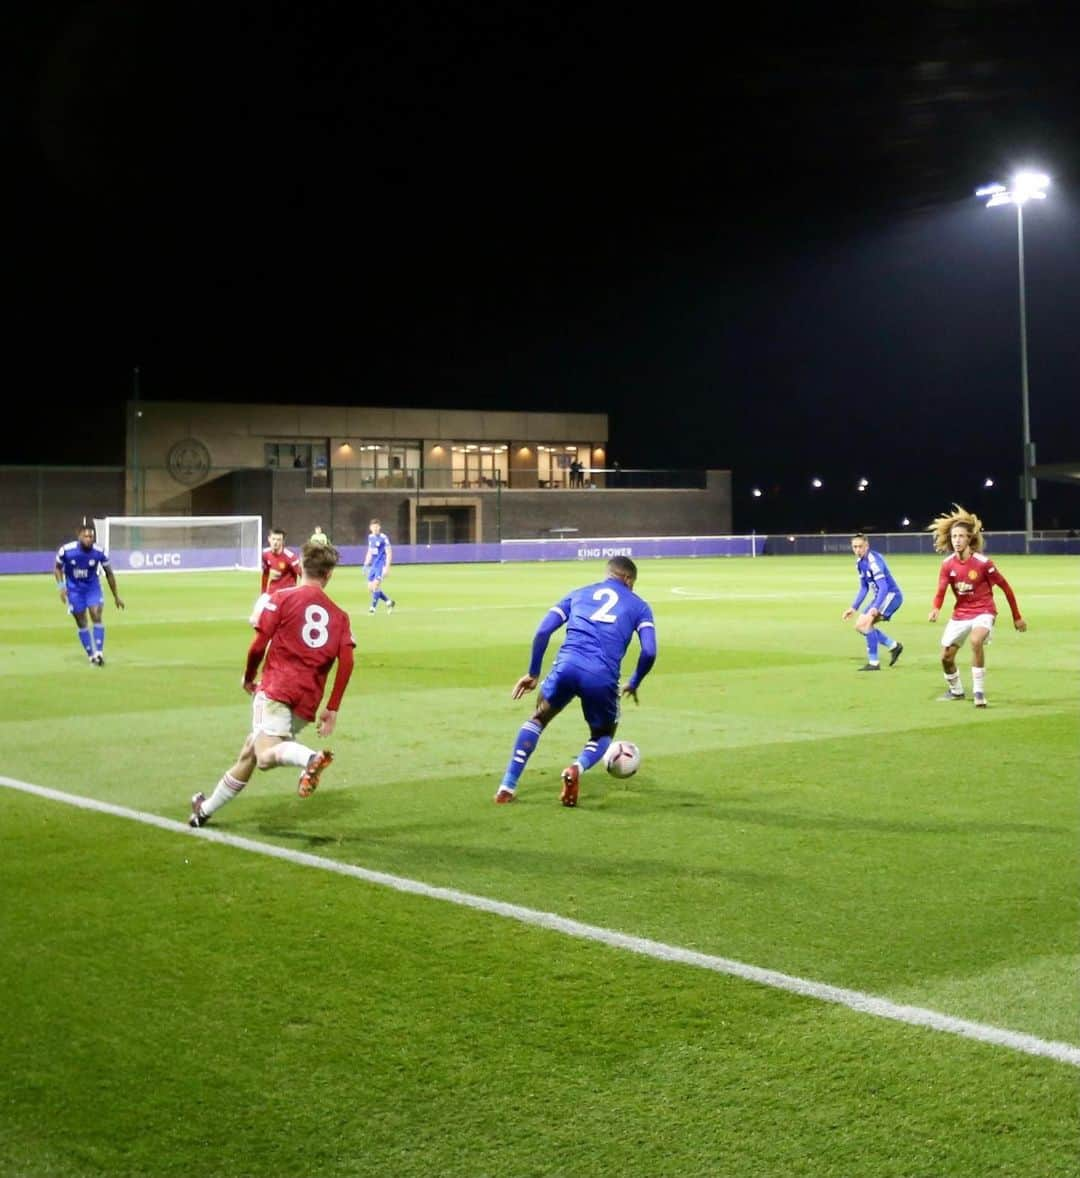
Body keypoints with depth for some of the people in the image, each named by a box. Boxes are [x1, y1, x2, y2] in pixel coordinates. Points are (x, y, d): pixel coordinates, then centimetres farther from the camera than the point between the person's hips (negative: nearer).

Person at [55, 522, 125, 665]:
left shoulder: (99, 552, -19)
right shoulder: (66, 550, -22)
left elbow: (109, 574, -4)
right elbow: (58, 568, -2)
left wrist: (116, 596, 2)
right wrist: (61, 586, -17)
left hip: (93, 587, 0)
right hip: (74, 589, 0)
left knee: (96, 616, -16)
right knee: (81, 623, 2)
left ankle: (99, 652, -10)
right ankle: (91, 655, 13)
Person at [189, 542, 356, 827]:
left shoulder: (282, 598, 4)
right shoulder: (339, 615, 14)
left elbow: (258, 645, -2)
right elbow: (346, 662, 1)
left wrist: (249, 676, 17)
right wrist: (332, 709, 4)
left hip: (276, 688, -5)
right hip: (308, 700, 5)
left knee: (266, 755, -21)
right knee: (248, 752, 19)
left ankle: (310, 757, -50)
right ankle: (207, 810, 32)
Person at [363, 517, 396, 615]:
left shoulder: (384, 538, -12)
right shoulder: (370, 537, 9)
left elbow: (389, 553, -12)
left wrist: (387, 567, -18)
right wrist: (366, 564, 16)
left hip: (381, 565, -8)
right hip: (373, 565, 8)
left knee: (376, 585, -15)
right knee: (370, 587, 6)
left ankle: (373, 607, -3)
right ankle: (389, 601, 20)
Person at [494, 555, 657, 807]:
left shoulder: (579, 593, 26)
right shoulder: (639, 606, 21)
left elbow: (542, 632, 15)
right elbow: (649, 652, 7)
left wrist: (533, 673, 23)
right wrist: (633, 684, 23)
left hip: (567, 666, 1)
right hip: (603, 677, -1)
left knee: (538, 718, 28)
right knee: (603, 736, 25)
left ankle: (508, 786, 16)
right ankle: (578, 768, -9)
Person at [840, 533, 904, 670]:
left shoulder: (874, 560, -23)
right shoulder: (860, 562, 5)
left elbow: (883, 587, -29)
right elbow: (864, 588, 16)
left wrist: (875, 608, -39)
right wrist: (853, 608, 11)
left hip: (891, 594, -9)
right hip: (880, 596, 9)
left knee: (866, 622, -21)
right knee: (860, 625, 7)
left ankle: (874, 663, -15)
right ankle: (894, 646, 19)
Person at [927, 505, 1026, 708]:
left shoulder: (983, 563, -17)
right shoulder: (947, 564, -6)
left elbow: (1006, 588, -8)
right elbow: (941, 591, -12)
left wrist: (1017, 617, -3)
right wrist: (935, 609, -36)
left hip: (983, 612, -5)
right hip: (960, 613, 5)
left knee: (976, 640, -35)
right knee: (946, 656, 6)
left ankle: (979, 691, -22)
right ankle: (956, 690, 36)